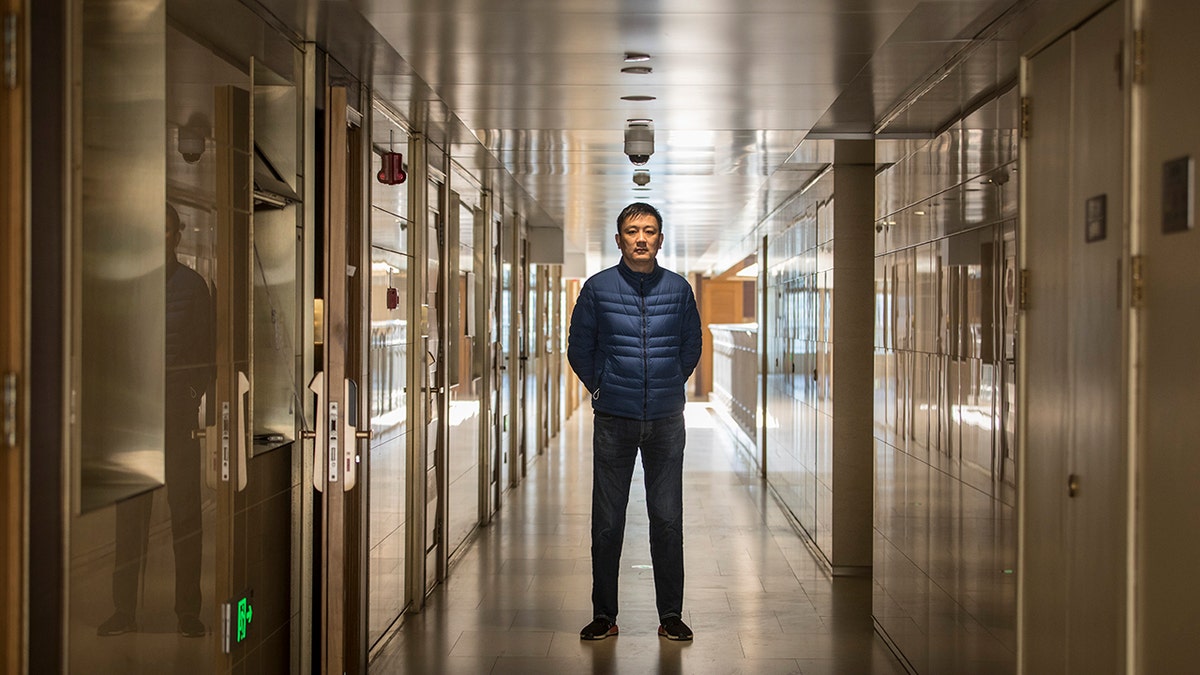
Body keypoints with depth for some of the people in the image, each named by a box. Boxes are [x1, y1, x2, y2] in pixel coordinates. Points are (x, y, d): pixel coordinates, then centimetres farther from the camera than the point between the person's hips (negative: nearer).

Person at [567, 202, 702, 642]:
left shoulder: (678, 289, 3)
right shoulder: (598, 288, -1)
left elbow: (691, 347, 16)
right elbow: (579, 349, 9)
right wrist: (602, 389, 9)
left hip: (667, 420, 1)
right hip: (613, 420, -1)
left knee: (668, 519, 5)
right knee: (607, 522, 5)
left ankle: (671, 615, 16)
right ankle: (604, 614, 16)